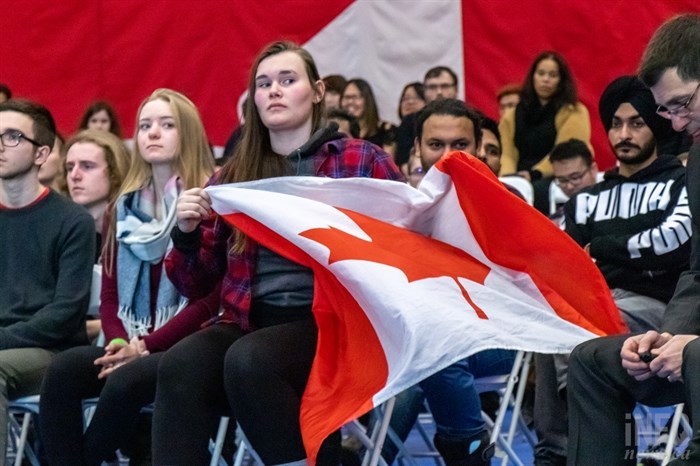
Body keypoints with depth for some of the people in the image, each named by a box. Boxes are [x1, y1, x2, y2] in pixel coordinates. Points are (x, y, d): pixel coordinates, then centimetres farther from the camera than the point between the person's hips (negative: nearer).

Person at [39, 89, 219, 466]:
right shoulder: (126, 207, 18)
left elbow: (211, 298, -10)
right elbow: (110, 293, 15)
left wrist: (146, 346, -15)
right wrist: (119, 343, -7)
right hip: (132, 346, 6)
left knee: (126, 380, -34)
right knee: (62, 370, -23)